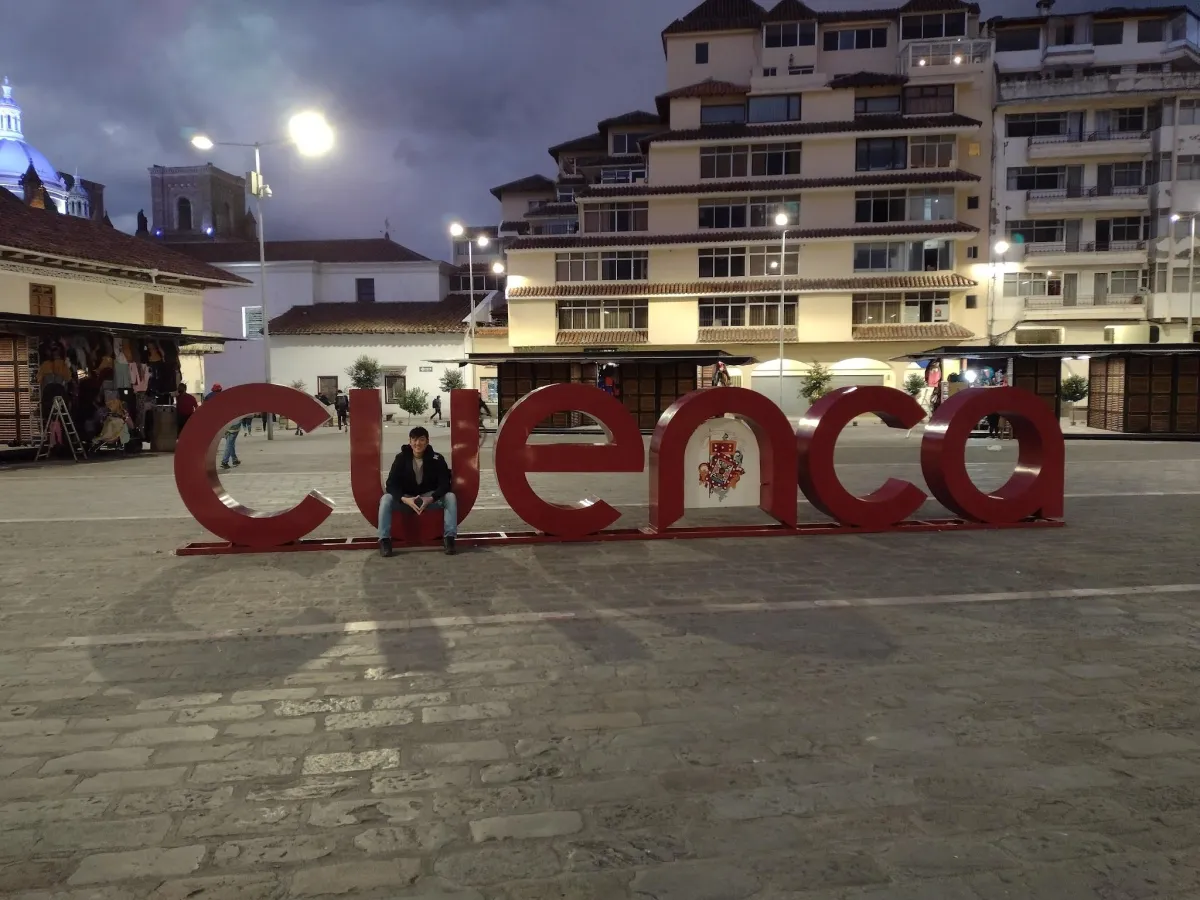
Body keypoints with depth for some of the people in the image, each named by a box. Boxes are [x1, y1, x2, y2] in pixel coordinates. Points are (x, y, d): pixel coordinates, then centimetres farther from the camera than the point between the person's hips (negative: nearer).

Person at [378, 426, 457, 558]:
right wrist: (404, 499, -33)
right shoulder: (401, 458, -10)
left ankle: (449, 537, -23)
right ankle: (384, 540, -24)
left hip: (430, 498, 0)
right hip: (406, 499, 0)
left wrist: (431, 498, -33)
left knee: (450, 497, -27)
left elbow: (445, 483, -14)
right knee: (386, 499, -28)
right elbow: (391, 483, -14)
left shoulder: (437, 458, -11)